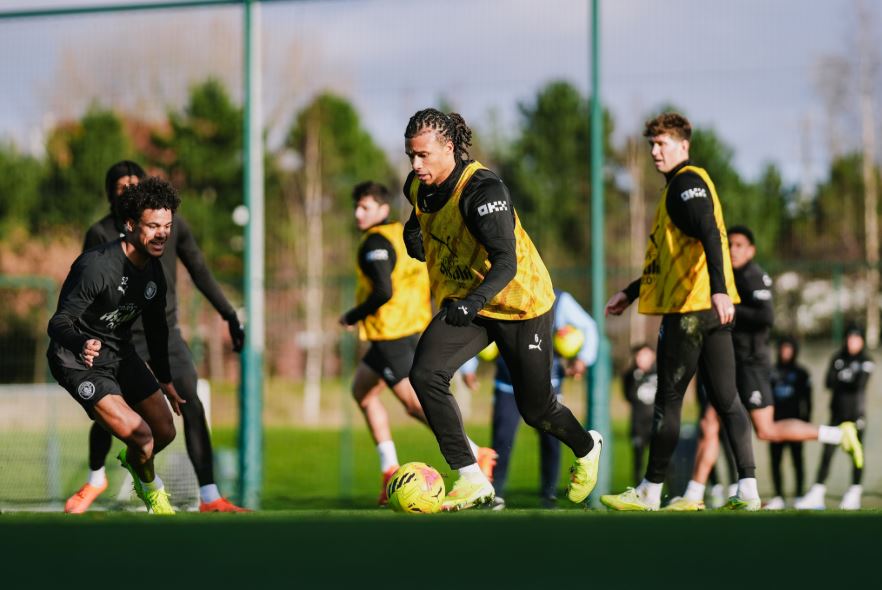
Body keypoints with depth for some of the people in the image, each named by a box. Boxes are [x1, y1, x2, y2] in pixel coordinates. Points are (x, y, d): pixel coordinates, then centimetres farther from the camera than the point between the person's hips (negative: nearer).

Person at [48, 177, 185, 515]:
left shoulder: (154, 270, -1)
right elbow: (58, 322, -29)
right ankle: (150, 487, 15)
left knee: (165, 432, 7)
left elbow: (156, 327, 15)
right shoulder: (96, 266, -28)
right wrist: (81, 345, -51)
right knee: (140, 435, -20)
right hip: (79, 360, -8)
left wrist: (165, 380, 22)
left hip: (121, 354, 8)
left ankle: (131, 459, 43)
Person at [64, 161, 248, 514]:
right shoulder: (102, 234, -5)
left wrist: (230, 316, 4)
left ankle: (209, 497, -12)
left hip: (166, 333, 1)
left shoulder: (171, 224, 0)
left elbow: (200, 272, 7)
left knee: (193, 408, -13)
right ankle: (95, 481, 35)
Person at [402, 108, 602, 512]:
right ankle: (472, 482, -18)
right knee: (425, 374, -21)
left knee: (535, 408, 7)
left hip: (520, 302, -6)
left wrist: (473, 302, -51)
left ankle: (587, 448, 43)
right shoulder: (417, 187, -6)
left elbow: (506, 263, -35)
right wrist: (414, 231, -3)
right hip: (462, 303, 6)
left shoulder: (482, 190, -29)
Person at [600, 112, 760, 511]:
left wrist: (719, 288, -37)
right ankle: (748, 490, -2)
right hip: (713, 312, 9)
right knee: (726, 400, 4)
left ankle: (650, 492, 6)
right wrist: (631, 293, 32)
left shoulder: (687, 182, -8)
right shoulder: (682, 186, 22)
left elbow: (711, 236, -24)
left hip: (690, 309, -9)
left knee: (668, 400, -1)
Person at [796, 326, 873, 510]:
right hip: (837, 412, 3)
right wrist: (849, 382, -11)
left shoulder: (866, 361, 1)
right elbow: (830, 382, 0)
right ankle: (817, 493, -7)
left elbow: (860, 384, -13)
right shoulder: (838, 358, 11)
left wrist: (841, 381, -5)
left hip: (856, 413, -3)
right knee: (827, 452, -3)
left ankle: (854, 494, 5)